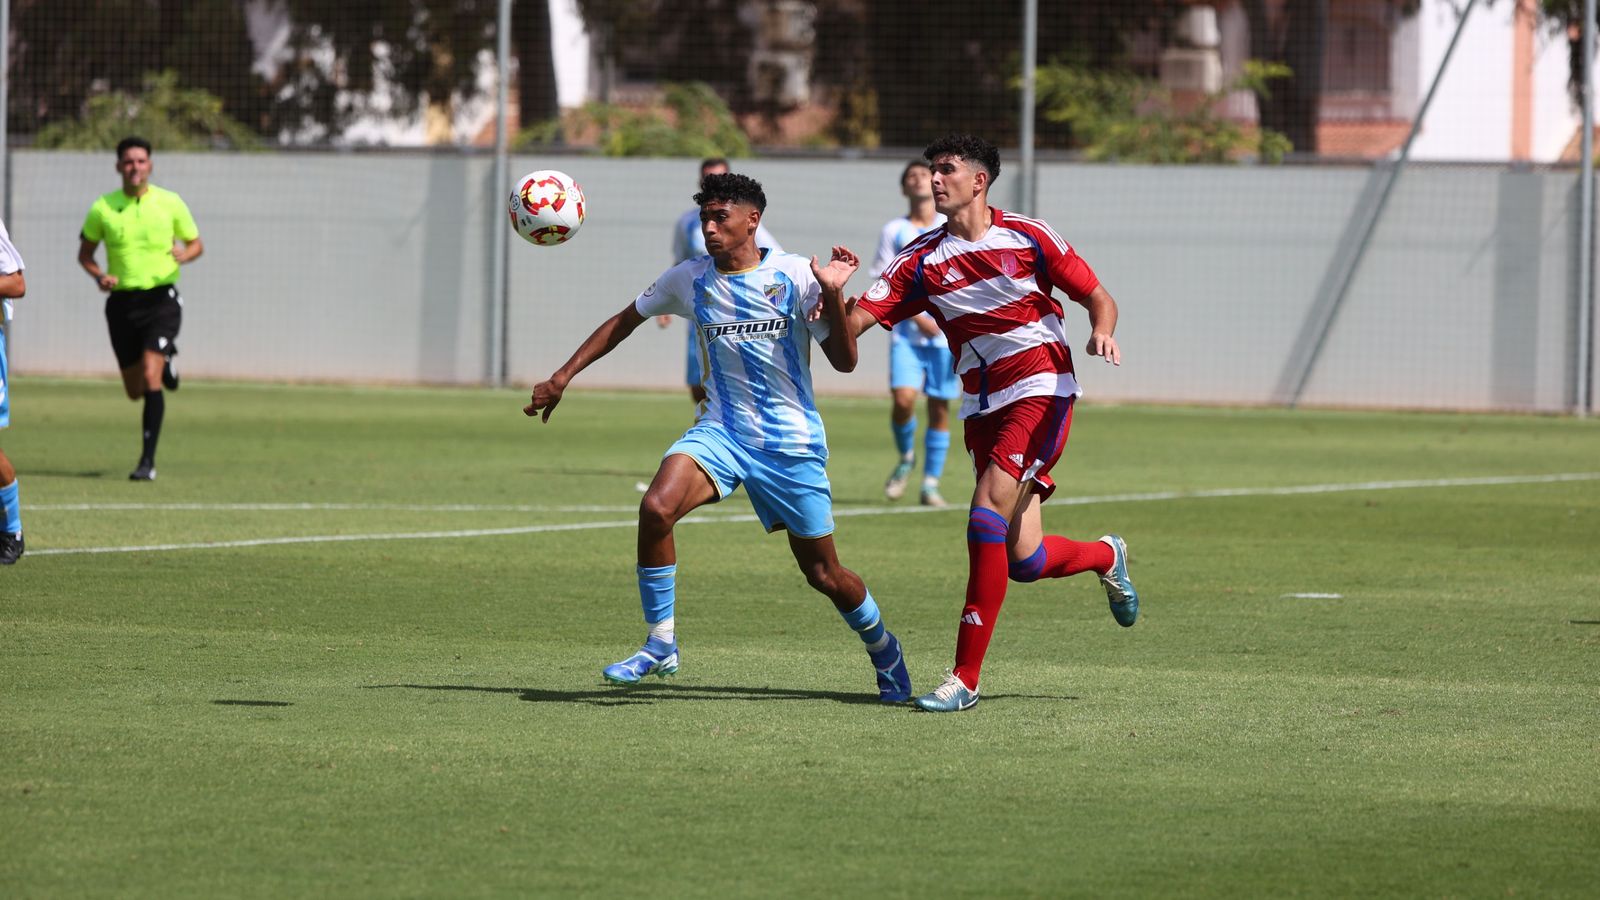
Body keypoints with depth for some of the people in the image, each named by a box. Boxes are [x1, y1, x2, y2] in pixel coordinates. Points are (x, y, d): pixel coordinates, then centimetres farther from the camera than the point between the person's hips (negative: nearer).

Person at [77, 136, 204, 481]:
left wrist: (184, 254, -14)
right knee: (135, 391, 10)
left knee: (150, 378, -19)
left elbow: (196, 244, 10)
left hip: (161, 299, -3)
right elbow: (85, 253, 12)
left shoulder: (170, 203, -1)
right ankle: (165, 360, 47)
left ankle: (148, 461, -14)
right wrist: (100, 276, -9)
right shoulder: (103, 209, 1)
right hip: (122, 302, 3)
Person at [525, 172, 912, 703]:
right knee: (657, 507, -27)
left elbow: (844, 361, -7)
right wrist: (562, 378, 11)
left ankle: (882, 649, 35)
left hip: (792, 441, -2)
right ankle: (660, 646, -13)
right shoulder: (689, 280, 1)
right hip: (720, 432, 2)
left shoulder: (795, 277, -7)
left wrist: (833, 295, -22)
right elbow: (624, 321, 15)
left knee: (824, 575, 4)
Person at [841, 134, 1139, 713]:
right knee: (1022, 559, 0)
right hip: (982, 403, 4)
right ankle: (1105, 556, 36)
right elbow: (856, 320, -4)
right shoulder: (923, 260, 5)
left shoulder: (1027, 237, -2)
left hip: (1041, 390, -4)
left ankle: (965, 677, -17)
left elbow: (1098, 299, 4)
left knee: (987, 516, -20)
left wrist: (1101, 333, -18)